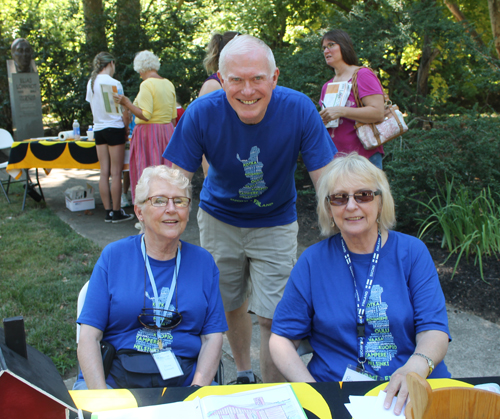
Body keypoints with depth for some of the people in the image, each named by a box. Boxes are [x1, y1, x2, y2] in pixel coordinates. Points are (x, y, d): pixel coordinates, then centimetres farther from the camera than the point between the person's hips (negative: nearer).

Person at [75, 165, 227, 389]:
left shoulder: (203, 262, 9)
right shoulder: (113, 256, 4)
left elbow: (213, 337, 5)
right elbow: (88, 337, 0)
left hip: (182, 383, 1)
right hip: (114, 381, -1)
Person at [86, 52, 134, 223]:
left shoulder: (91, 83, 9)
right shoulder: (114, 83, -11)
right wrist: (127, 129, 4)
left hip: (98, 129, 7)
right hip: (114, 128, -7)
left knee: (104, 173, 7)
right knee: (116, 173, -2)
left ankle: (108, 212, 11)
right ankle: (117, 212, 2)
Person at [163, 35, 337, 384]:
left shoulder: (299, 110, -26)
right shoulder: (202, 113, -24)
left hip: (276, 224, -1)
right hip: (219, 220, 2)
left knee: (272, 318, -5)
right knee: (231, 305, 18)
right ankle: (244, 375, 45)